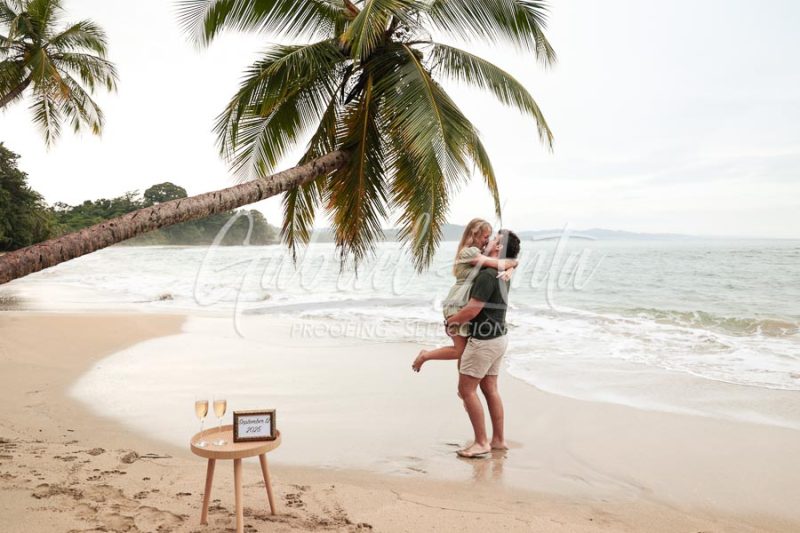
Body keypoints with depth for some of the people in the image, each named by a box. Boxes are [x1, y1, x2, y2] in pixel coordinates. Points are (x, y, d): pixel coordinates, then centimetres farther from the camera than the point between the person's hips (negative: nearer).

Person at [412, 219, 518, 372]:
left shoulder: (479, 253, 16)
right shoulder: (469, 252, -14)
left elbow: (509, 264, 10)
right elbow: (500, 264, -22)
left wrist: (508, 271, -13)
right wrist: (514, 262, -3)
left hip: (468, 305, 9)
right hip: (458, 305, -9)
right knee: (461, 350, -3)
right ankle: (425, 355, 13)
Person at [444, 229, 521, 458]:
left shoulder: (488, 275, -22)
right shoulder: (502, 273, 9)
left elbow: (472, 310, -22)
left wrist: (451, 320, -4)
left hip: (484, 340, -9)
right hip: (498, 337, 9)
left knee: (466, 389, -2)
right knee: (490, 389, 15)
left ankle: (481, 443, 2)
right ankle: (498, 439, 22)